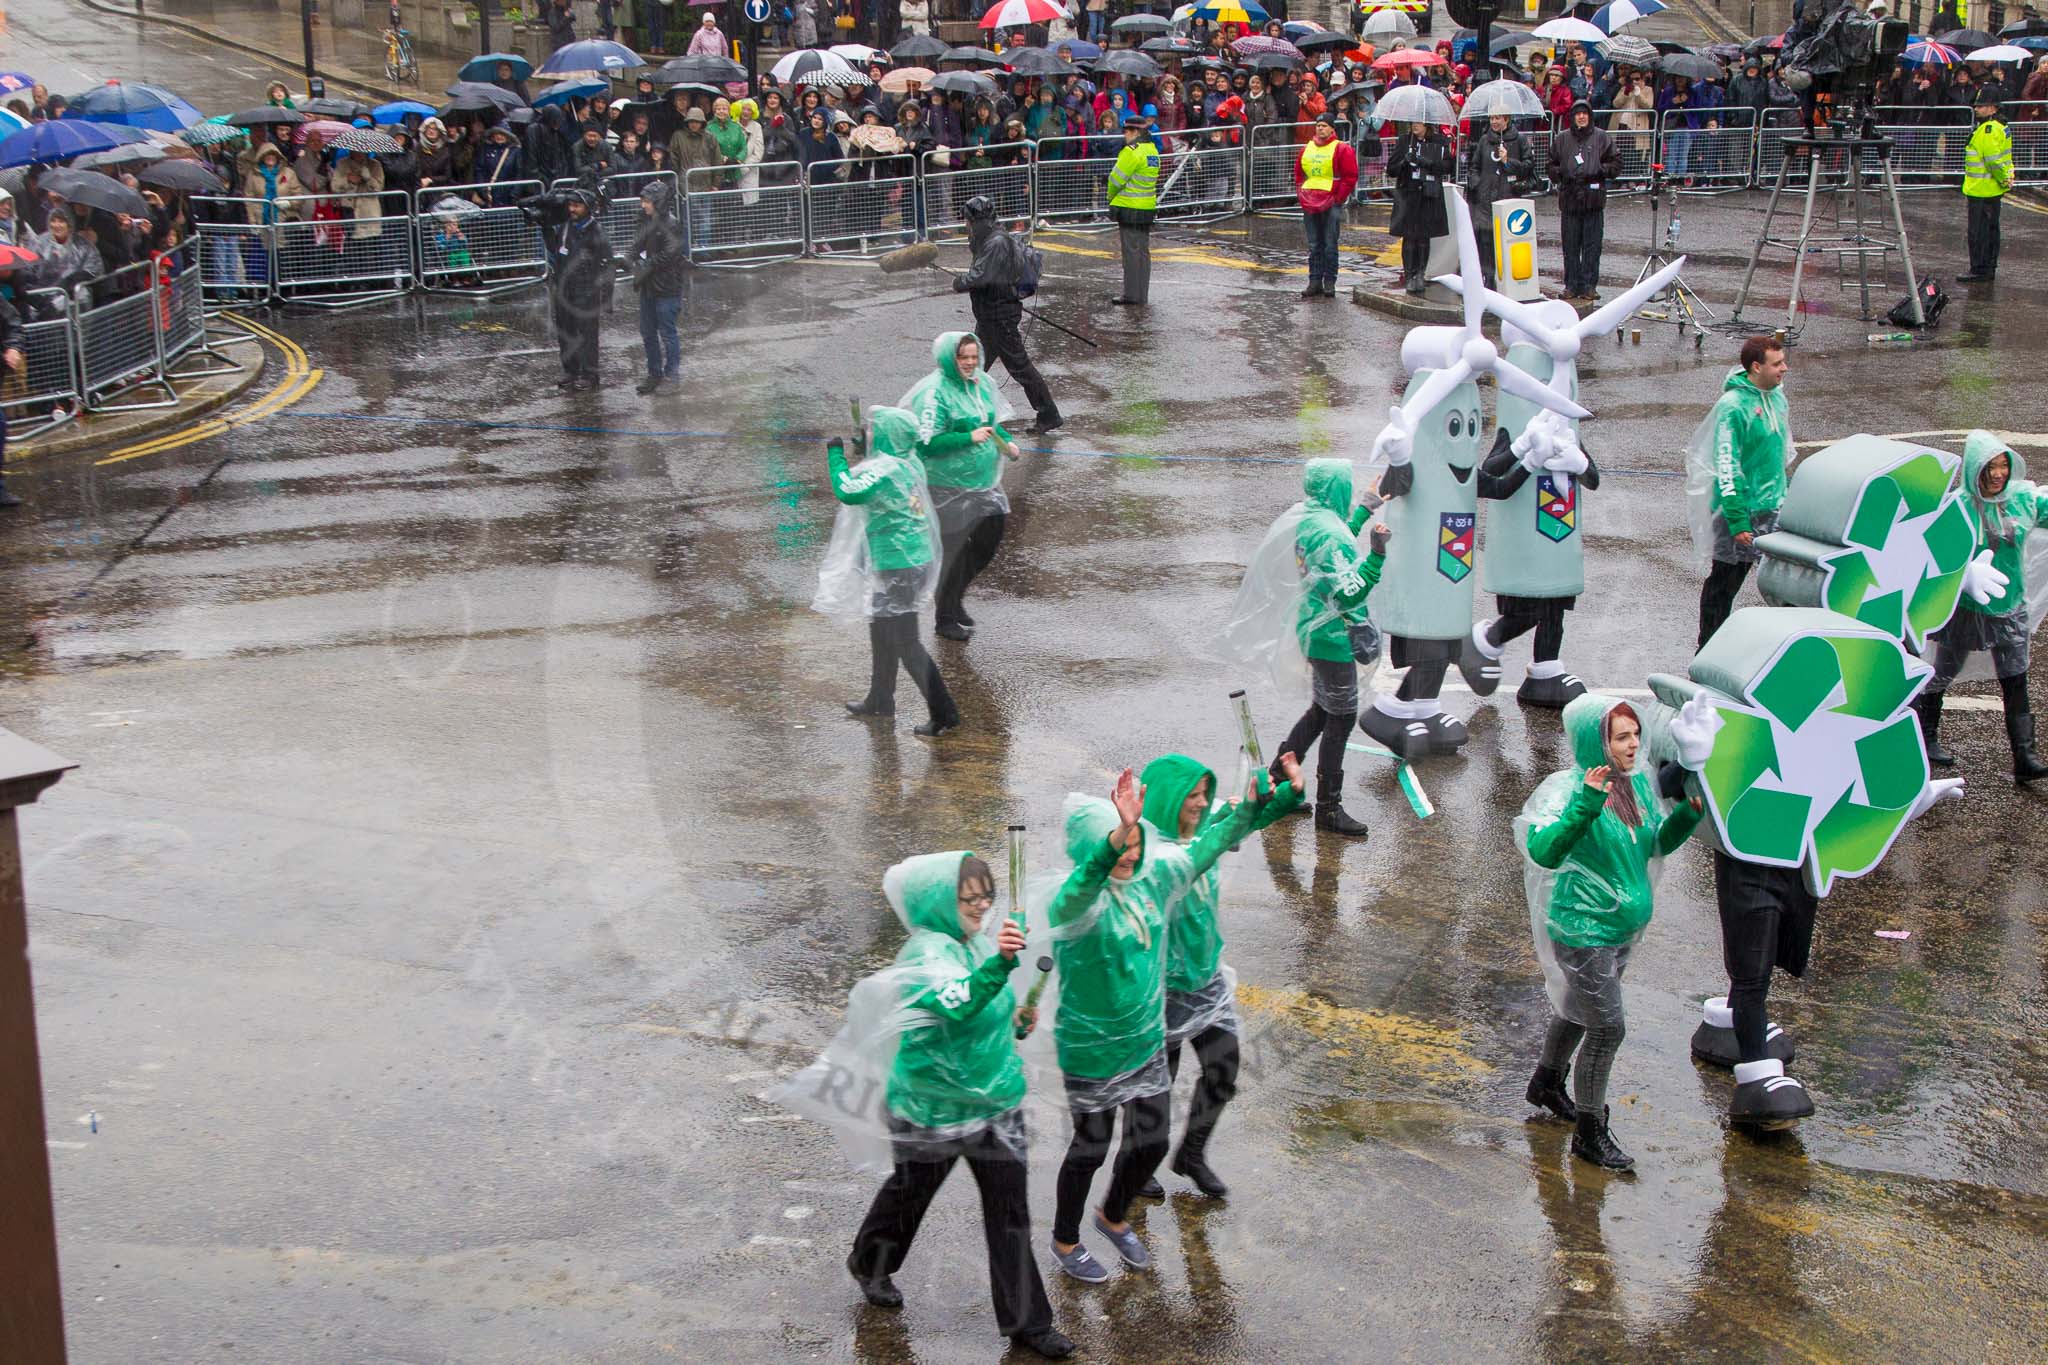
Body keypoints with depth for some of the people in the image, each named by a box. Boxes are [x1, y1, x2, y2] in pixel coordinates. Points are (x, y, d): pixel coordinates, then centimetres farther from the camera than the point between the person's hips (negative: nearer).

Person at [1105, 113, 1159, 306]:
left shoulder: (1132, 151, -17)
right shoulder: (1152, 149, 10)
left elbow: (1117, 179, -13)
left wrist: (1112, 197, 6)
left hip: (1129, 208, -8)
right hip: (1148, 207, 8)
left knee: (1131, 251, -3)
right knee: (1143, 251, 12)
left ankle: (1132, 294, 0)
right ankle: (1143, 294, 17)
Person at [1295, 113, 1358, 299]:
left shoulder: (1342, 149, -3)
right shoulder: (1307, 149, 14)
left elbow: (1350, 177, -5)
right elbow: (1298, 173, 24)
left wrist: (1338, 199, -9)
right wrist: (1301, 195, 12)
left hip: (1331, 205, -5)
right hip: (1309, 205, 5)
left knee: (1330, 245, -3)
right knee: (1314, 246, 7)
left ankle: (1330, 282, 2)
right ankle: (1315, 282, 11)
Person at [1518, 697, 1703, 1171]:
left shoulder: (1637, 782, -1)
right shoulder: (1569, 790, -24)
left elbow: (1656, 843, 13)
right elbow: (1544, 851, -38)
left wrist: (1688, 813, -4)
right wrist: (1586, 804, -46)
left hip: (1622, 926, 8)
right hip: (1582, 928, -8)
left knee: (1578, 1009, 26)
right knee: (1607, 1027, -5)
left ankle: (1547, 1083, 50)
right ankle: (1590, 1133, 11)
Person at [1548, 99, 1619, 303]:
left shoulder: (1602, 138, 5)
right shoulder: (1561, 139, 10)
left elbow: (1616, 164, 5)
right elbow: (1552, 166, 15)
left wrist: (1598, 171, -11)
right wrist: (1562, 174, -5)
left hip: (1594, 200, -2)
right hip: (1569, 200, 2)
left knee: (1592, 246, -1)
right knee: (1570, 246, 3)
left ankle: (1589, 285, 4)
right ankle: (1571, 285, 10)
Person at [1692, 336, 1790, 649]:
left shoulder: (1777, 397, 8)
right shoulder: (1733, 405, -17)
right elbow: (1727, 467, -20)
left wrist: (1784, 498, 20)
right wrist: (1737, 522, -22)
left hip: (1774, 508, 7)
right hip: (1741, 507, -7)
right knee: (1725, 581, 2)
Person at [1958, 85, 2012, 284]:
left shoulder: (1988, 130, -20)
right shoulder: (1999, 126, 14)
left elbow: (1994, 161, -23)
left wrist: (2003, 180, -13)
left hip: (1982, 191, -11)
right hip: (1993, 191, 11)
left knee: (1979, 232, -5)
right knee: (1990, 230, 15)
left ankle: (1979, 271, -2)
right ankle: (1989, 269, 22)